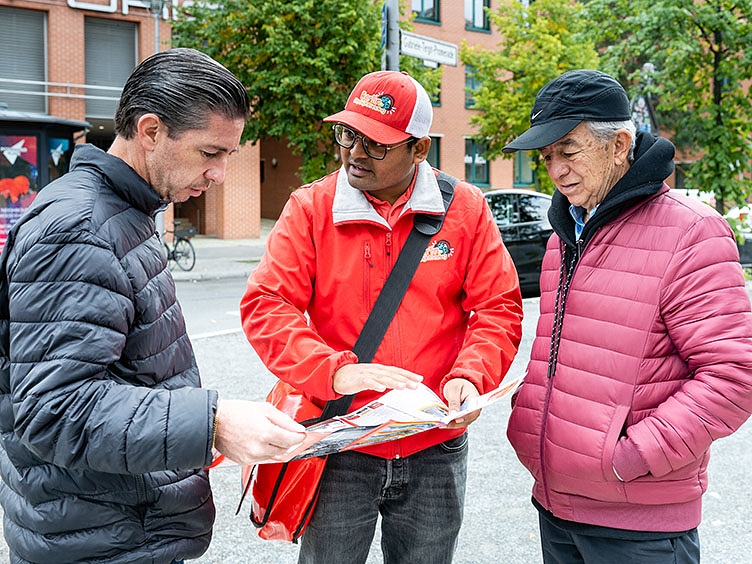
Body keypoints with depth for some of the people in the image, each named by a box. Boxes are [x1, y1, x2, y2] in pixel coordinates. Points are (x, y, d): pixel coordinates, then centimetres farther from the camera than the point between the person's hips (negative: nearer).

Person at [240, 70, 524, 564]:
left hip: (435, 451, 1)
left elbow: (499, 308, -1)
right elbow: (266, 304, -12)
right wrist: (336, 372, -26)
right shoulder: (311, 207, -4)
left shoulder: (466, 208, -2)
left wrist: (469, 376, -20)